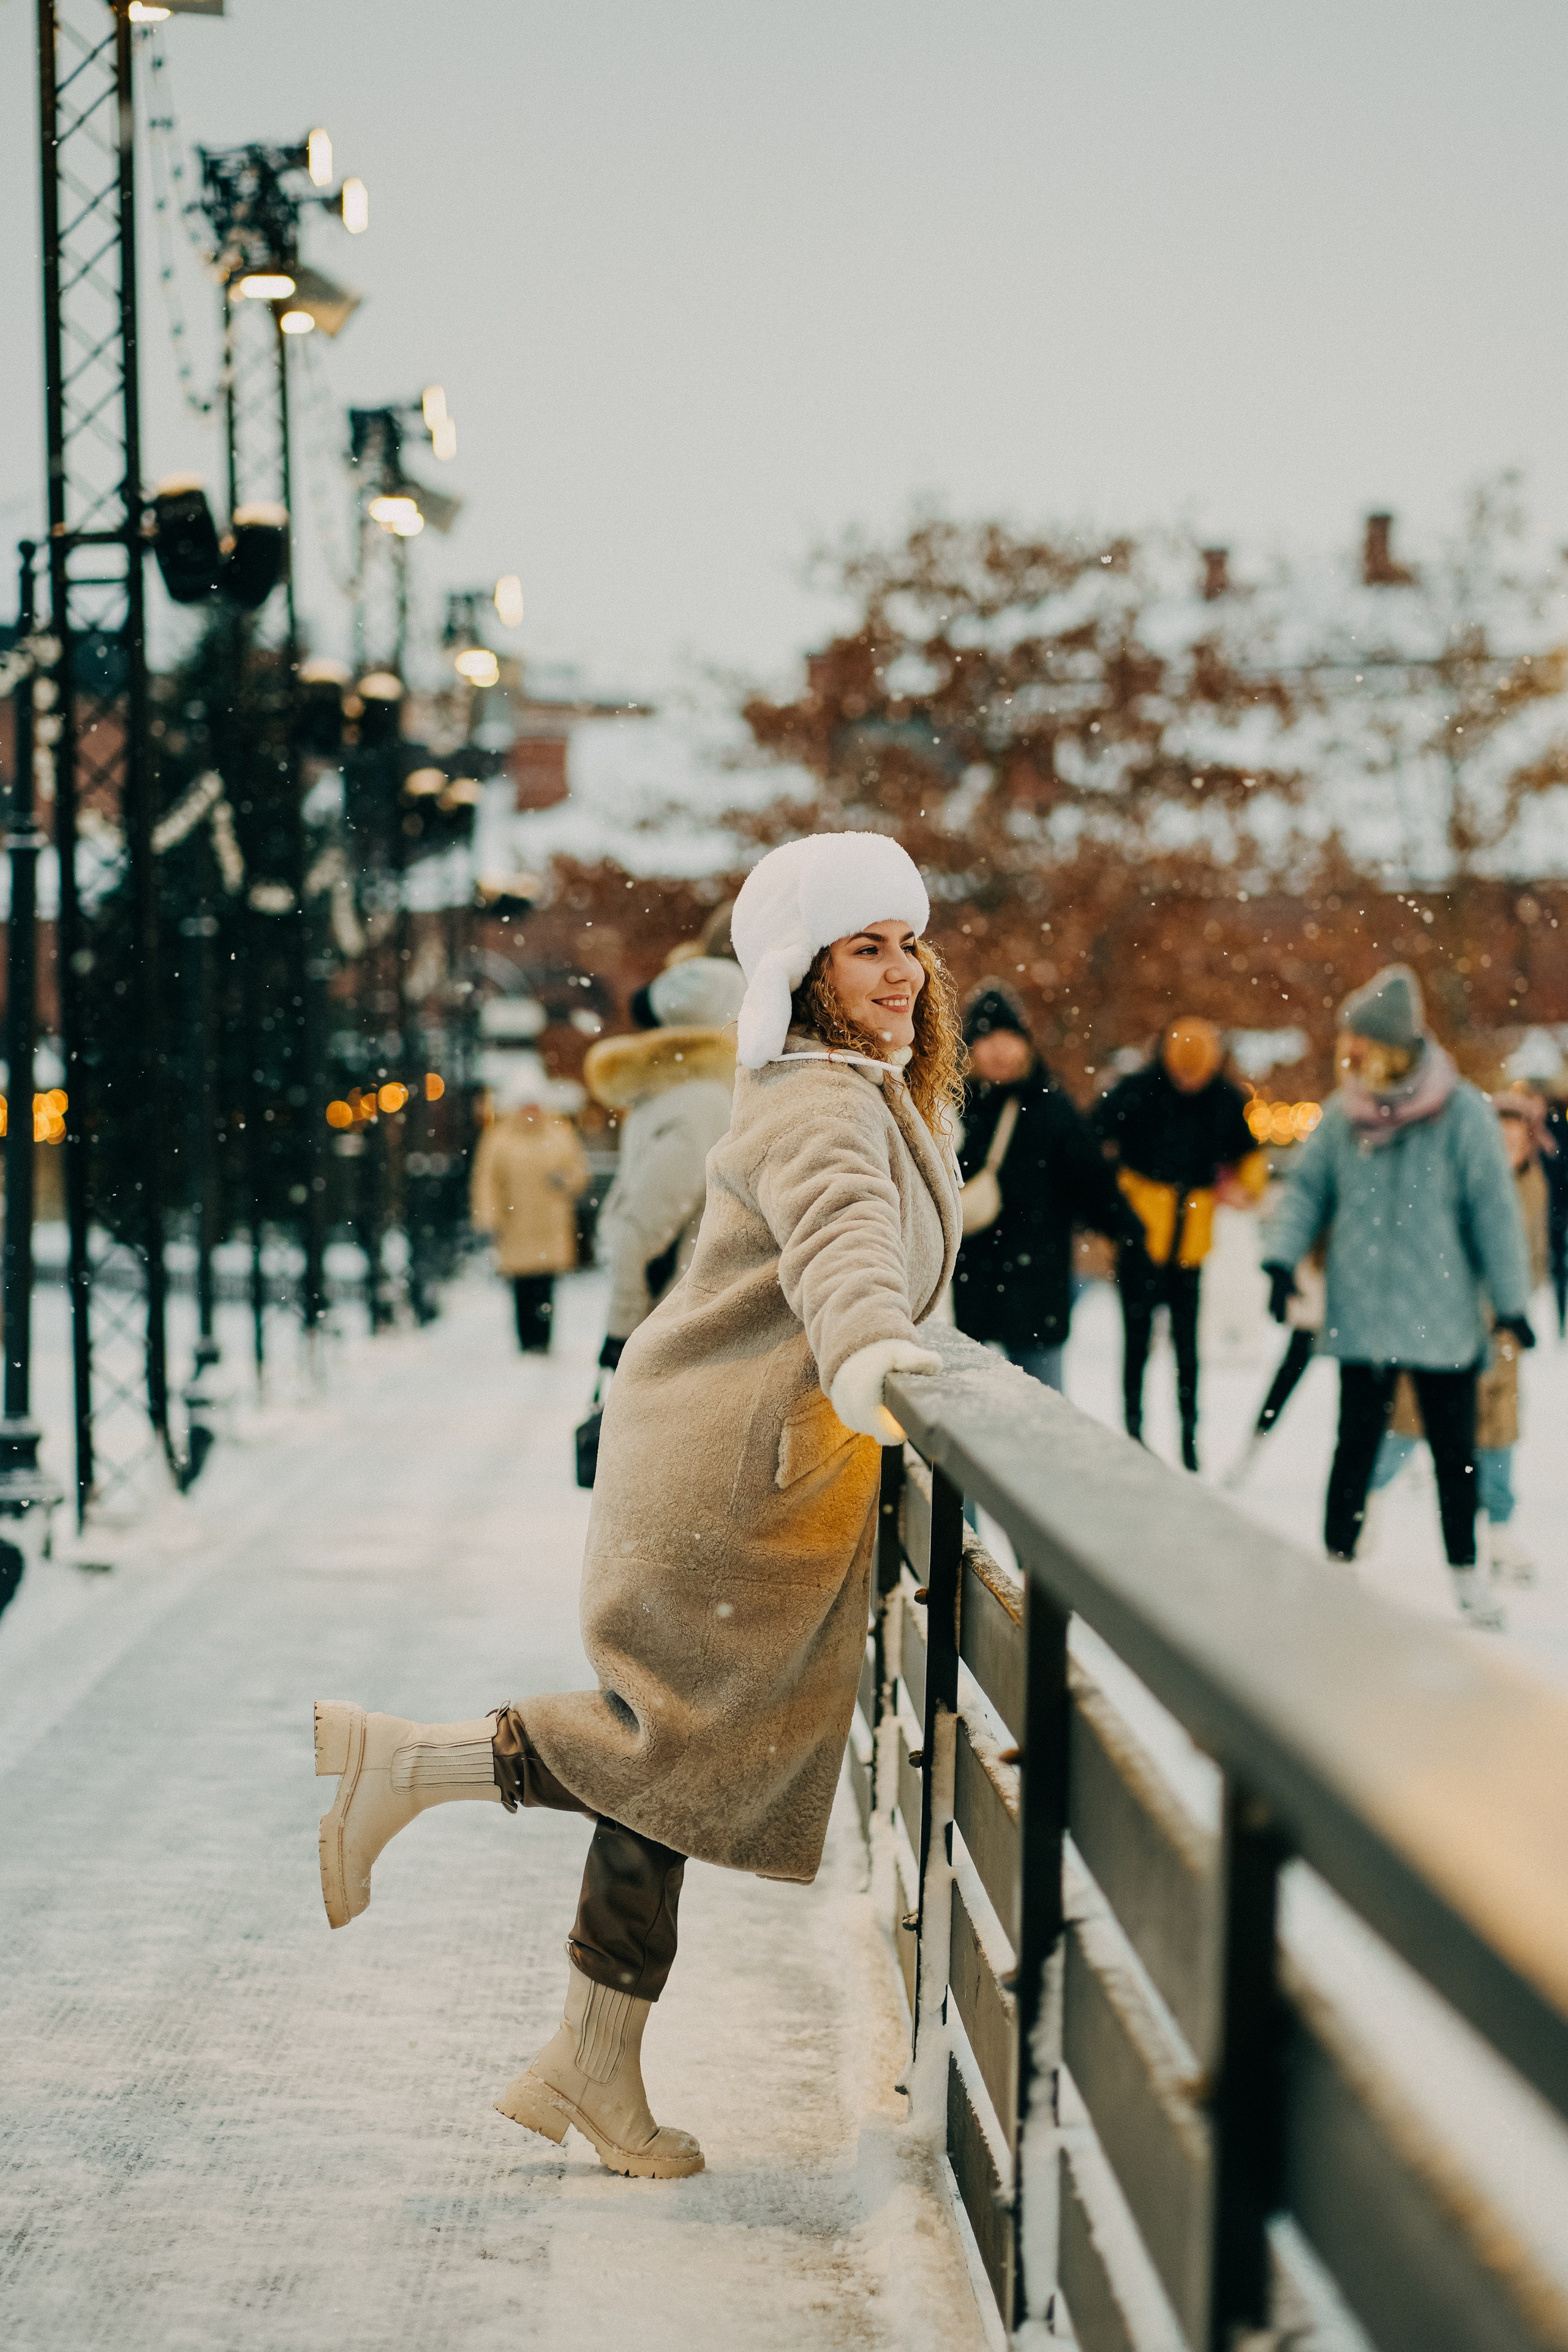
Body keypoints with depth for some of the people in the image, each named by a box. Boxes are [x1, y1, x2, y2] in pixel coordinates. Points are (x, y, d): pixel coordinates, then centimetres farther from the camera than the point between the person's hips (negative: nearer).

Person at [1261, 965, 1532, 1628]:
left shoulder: (1461, 1112, -9)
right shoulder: (1344, 1114, -1)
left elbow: (1493, 1208, -5)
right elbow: (1306, 1187, 8)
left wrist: (1511, 1300, -5)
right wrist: (1281, 1258, -6)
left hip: (1443, 1317, -1)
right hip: (1361, 1317, 1)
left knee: (1454, 1448, 10)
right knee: (1357, 1443, 7)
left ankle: (1465, 1573, 23)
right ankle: (1337, 1561, 18)